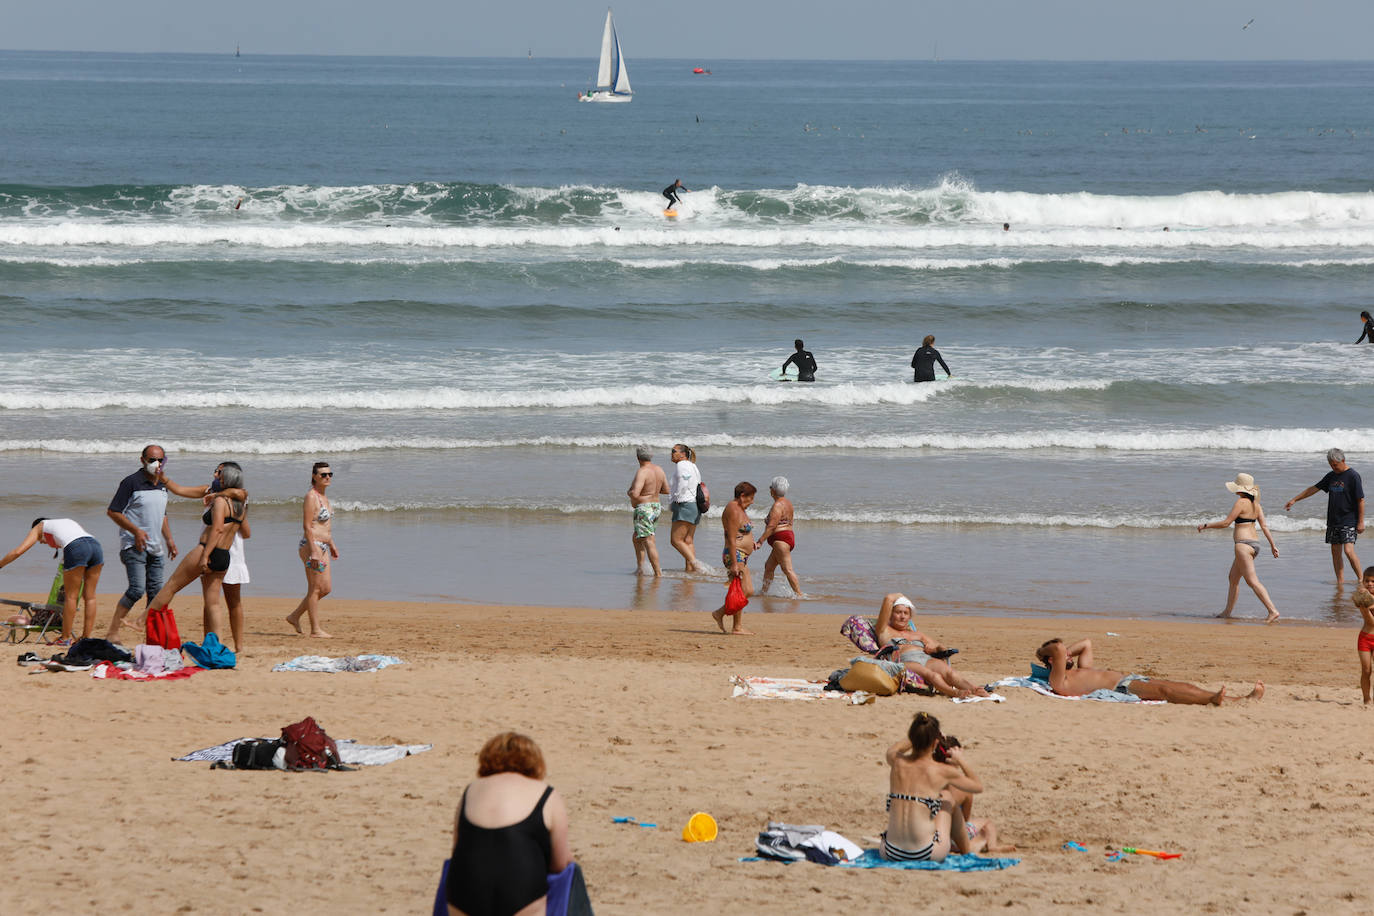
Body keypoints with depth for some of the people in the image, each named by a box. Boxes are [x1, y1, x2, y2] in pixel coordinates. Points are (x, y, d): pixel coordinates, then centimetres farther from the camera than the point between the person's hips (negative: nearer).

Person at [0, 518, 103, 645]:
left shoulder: (39, 527, 25)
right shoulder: (67, 522, 40)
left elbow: (18, 551, 16)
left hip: (77, 549, -5)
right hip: (96, 545, 5)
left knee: (70, 596, 6)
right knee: (89, 596, 11)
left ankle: (65, 638, 11)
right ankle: (86, 638, 14)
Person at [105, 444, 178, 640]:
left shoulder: (162, 486, 16)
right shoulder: (131, 482, -9)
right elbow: (113, 512, -11)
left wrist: (169, 540, 23)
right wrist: (136, 531, -18)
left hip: (155, 548, 8)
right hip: (134, 545, -8)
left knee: (155, 591, 6)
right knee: (137, 589, -19)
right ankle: (112, 632, -16)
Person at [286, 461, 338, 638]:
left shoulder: (323, 496, 15)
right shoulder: (311, 496, -14)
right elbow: (307, 526, -19)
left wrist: (331, 545, 26)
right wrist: (313, 551, -24)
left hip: (322, 547, 10)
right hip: (312, 546, -10)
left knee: (325, 589, 12)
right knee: (315, 589, -4)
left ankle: (294, 616, 21)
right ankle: (315, 629, 2)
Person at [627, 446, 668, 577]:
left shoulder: (642, 472, -19)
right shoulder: (658, 470, 7)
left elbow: (635, 494, -27)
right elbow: (666, 490, 16)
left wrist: (629, 492, -5)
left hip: (644, 509, -10)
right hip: (656, 507, 10)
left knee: (648, 542, -10)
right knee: (636, 537, 24)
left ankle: (658, 573, -14)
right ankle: (640, 568, 23)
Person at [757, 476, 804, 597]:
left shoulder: (777, 505, -15)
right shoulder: (788, 503, 15)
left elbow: (771, 526, -22)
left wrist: (760, 541, -23)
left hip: (780, 540, -11)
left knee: (788, 569, -11)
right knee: (769, 566, 16)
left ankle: (799, 594, -14)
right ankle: (764, 591, 22)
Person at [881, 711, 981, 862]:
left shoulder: (897, 763, 1)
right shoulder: (943, 771, -7)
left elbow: (892, 750, 31)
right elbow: (978, 786, 12)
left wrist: (921, 734, 31)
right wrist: (961, 761, 20)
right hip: (927, 854, -3)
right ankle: (965, 850, 42)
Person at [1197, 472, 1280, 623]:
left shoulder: (1241, 502, -13)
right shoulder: (1255, 504, 11)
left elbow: (1226, 523, -13)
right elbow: (1264, 526, 9)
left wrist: (1206, 525, -2)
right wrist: (1272, 544, 11)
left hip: (1244, 544, -10)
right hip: (1254, 544, 10)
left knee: (1252, 581, -13)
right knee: (1233, 578, 22)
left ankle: (1273, 611, -22)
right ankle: (1228, 611, 29)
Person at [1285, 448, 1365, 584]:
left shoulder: (1353, 476, -10)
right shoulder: (1331, 476, 12)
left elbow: (1361, 500, -10)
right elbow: (1314, 488, 20)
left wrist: (1361, 522, -13)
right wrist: (1295, 500, 19)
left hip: (1349, 521, -7)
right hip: (1333, 520, 7)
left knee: (1348, 551, -17)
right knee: (1335, 551, 4)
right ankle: (1340, 580, 9)